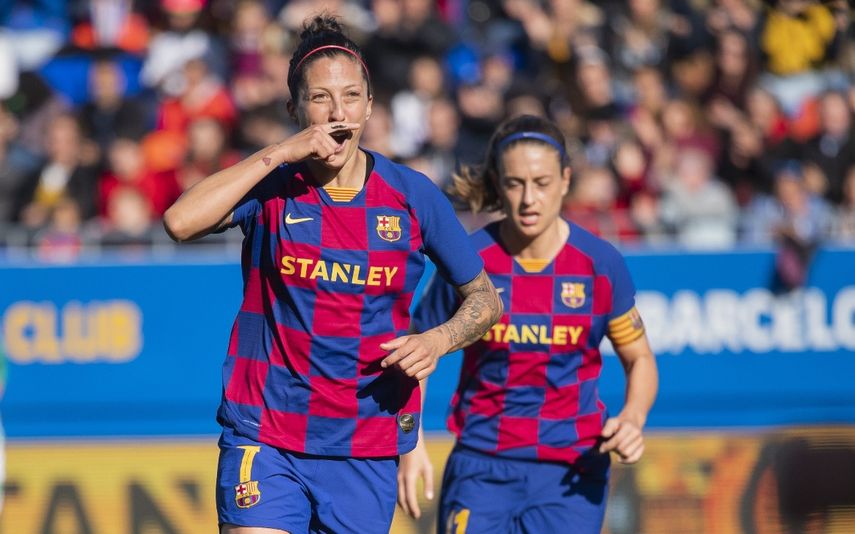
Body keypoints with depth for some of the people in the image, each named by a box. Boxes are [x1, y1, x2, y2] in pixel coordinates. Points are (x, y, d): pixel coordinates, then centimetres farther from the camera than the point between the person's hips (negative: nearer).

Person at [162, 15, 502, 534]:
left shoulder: (412, 196, 1)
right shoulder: (271, 185, -3)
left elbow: (485, 298, 11)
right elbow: (181, 221, -23)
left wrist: (437, 341, -10)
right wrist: (281, 153, -23)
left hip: (368, 451, 2)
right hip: (265, 438, -2)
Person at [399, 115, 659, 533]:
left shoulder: (600, 264, -4)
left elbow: (639, 360, 8)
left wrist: (632, 421, -12)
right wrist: (410, 445, -5)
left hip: (572, 474, 0)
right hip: (481, 466, 0)